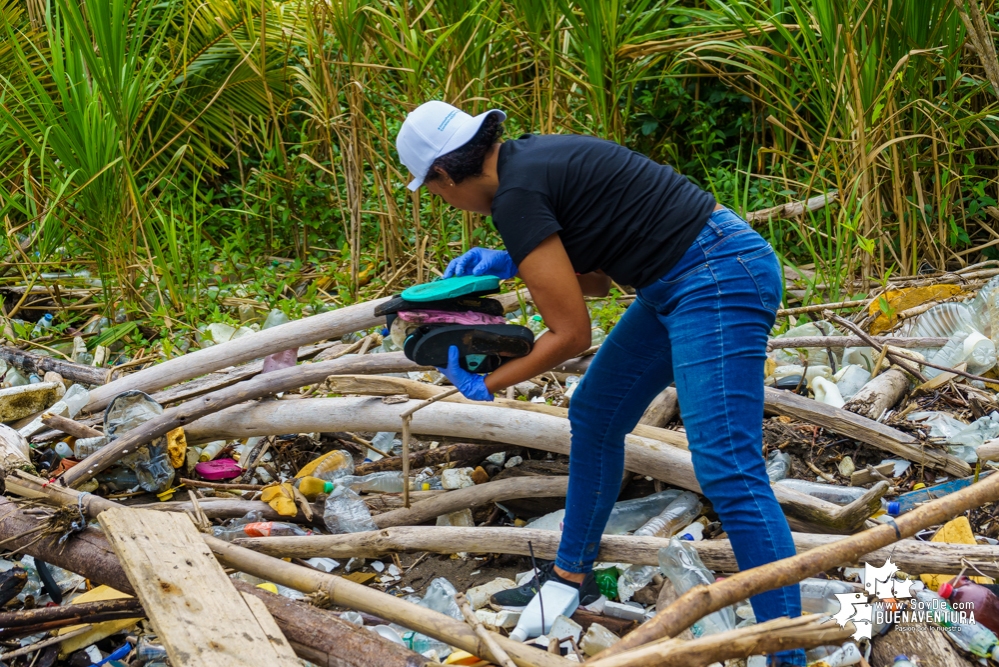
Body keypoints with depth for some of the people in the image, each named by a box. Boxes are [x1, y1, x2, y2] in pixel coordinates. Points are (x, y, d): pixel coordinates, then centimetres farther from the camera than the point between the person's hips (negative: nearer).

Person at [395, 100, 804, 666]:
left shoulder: (516, 194, -16)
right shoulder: (531, 159, 12)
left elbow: (571, 334, -14)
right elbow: (597, 278, 19)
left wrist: (485, 386, -2)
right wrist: (511, 263, 9)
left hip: (719, 278, -11)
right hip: (682, 281, 11)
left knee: (728, 471, -15)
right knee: (595, 417, 19)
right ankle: (573, 575, 35)